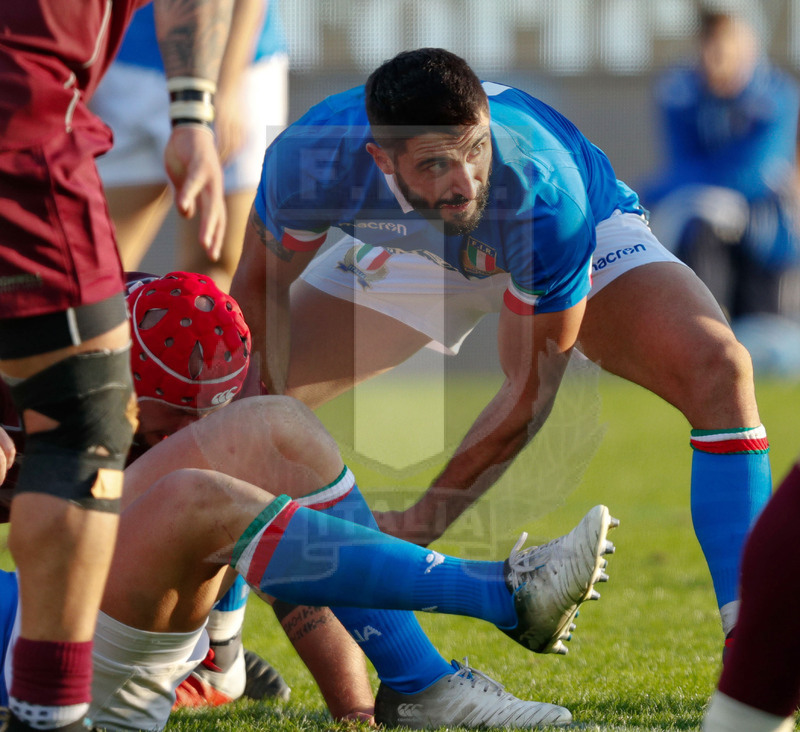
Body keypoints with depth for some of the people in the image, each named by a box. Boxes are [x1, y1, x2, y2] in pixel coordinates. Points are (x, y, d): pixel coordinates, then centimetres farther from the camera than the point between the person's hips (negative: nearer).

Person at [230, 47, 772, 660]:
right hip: (410, 253, 3)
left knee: (718, 369, -29)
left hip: (584, 242, -3)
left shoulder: (547, 198, -44)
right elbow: (262, 286, -15)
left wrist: (423, 522, -29)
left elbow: (529, 390, -31)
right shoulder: (313, 158, -37)